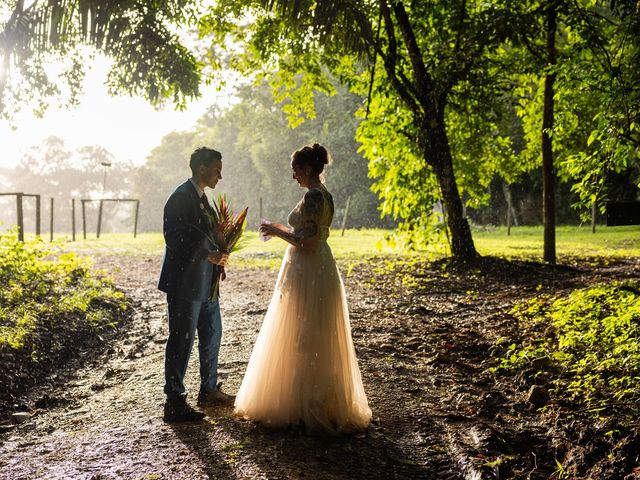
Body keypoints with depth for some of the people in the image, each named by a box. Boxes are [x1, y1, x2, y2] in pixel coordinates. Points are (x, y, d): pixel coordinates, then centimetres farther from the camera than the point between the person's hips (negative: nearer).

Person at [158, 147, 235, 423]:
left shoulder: (201, 197, 15)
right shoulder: (180, 198, -15)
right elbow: (175, 239, -22)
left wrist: (217, 261, 9)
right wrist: (208, 255, -24)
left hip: (205, 282, 10)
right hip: (184, 283, -10)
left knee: (212, 335, 17)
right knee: (181, 340, -3)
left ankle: (208, 391, 32)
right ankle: (174, 403, 6)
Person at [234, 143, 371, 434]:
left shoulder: (313, 196, -18)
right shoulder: (324, 195, 13)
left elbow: (307, 242, -22)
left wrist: (278, 232, -10)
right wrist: (281, 229, 16)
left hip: (308, 275, -10)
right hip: (318, 270, 10)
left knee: (302, 343, -1)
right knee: (315, 343, 16)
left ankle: (306, 407, 8)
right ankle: (319, 403, 26)